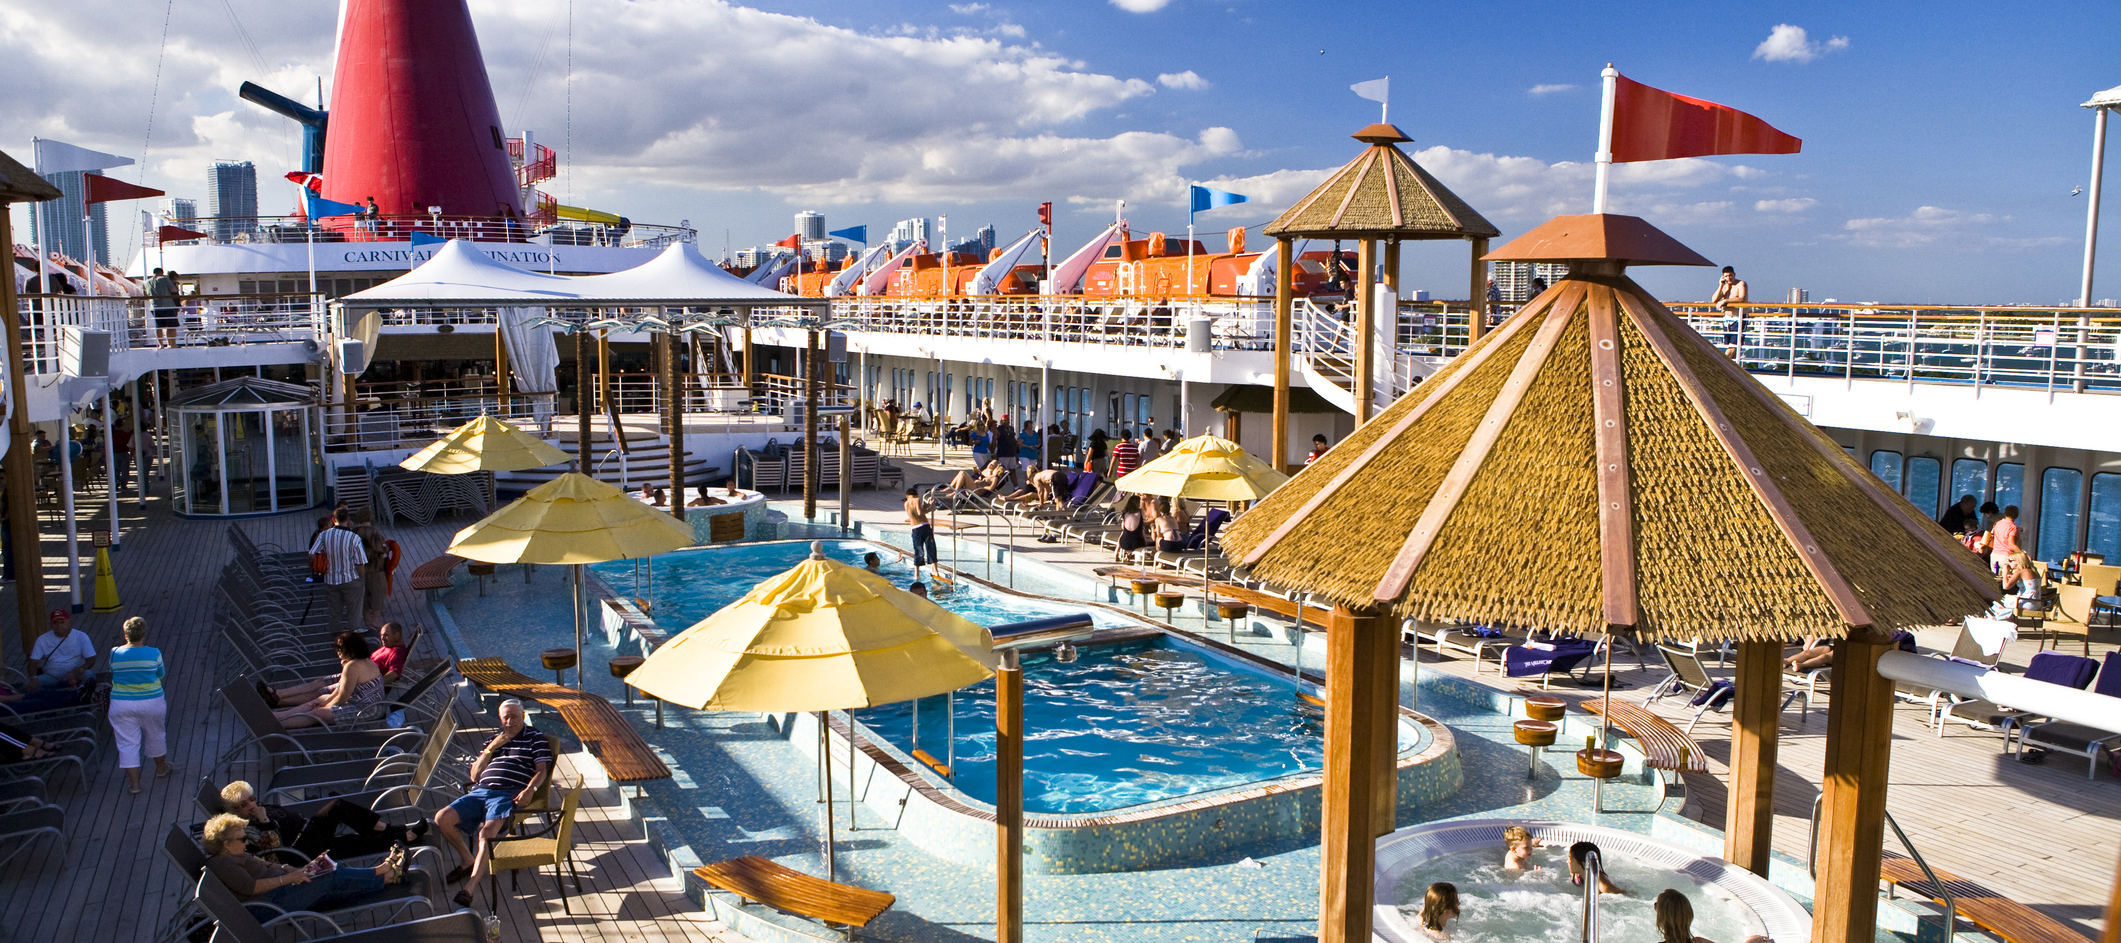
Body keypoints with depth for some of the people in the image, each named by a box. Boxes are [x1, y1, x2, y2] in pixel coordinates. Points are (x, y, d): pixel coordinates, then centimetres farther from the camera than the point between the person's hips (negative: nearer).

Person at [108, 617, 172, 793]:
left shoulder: (115, 654, -6)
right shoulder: (154, 654, -9)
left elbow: (112, 673, 10)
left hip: (121, 704, 0)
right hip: (151, 703, 0)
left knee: (127, 742, 8)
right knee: (155, 735, 20)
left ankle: (134, 783, 10)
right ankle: (161, 768, 40)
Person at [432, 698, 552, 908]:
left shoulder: (535, 738, 12)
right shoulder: (494, 739, 27)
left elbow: (542, 770, 1)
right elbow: (474, 776, 20)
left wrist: (530, 789, -20)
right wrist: (492, 748, 6)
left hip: (508, 795, -6)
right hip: (480, 792, 6)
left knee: (486, 833, -31)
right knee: (442, 819, -12)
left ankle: (469, 888, -33)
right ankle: (467, 861, 9)